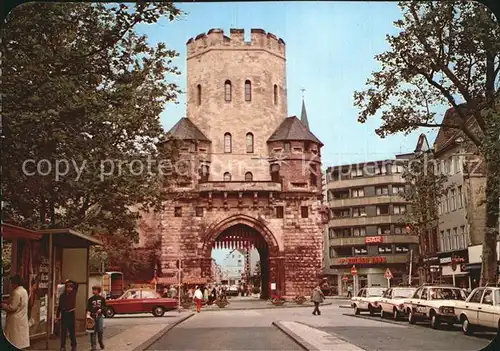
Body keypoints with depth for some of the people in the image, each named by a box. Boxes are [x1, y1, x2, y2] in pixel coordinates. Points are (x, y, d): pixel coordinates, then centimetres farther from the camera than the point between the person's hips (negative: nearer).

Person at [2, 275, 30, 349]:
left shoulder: (16, 292, -20)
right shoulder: (24, 291, 9)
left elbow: (12, 308, -21)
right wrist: (7, 303, 14)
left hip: (16, 320, -9)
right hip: (22, 319, 9)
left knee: (15, 342, -2)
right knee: (21, 337, 11)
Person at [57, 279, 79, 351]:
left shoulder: (73, 293, 1)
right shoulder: (62, 295, 3)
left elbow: (76, 285, -4)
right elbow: (59, 306, 5)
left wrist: (70, 282, -3)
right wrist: (58, 315, 3)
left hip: (71, 314, -1)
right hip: (64, 314, 1)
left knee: (72, 331, 5)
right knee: (63, 331, 2)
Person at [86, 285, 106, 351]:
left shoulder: (102, 298, 6)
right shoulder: (90, 299, 8)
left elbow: (105, 306, 10)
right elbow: (88, 308, 4)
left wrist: (101, 309, -9)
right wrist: (88, 313, -13)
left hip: (100, 316, -1)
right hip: (92, 316, 1)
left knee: (100, 330, -4)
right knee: (93, 331, -2)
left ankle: (101, 343, 15)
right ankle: (93, 346, 3)